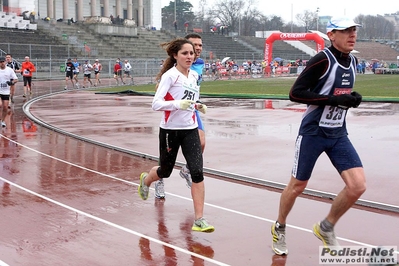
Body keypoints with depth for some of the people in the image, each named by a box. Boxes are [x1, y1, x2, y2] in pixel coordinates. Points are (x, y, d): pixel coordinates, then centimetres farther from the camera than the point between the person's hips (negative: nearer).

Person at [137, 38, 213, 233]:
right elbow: (156, 104, -22)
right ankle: (146, 180, 52)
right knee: (165, 171, 14)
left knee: (197, 172, -11)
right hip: (170, 130, -4)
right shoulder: (170, 75, -13)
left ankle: (199, 220, -8)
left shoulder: (194, 76, 7)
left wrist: (198, 106, 5)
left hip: (190, 130, 4)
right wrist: (178, 103, -36)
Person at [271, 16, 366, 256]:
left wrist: (352, 99, -1)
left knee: (358, 186, -6)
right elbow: (295, 93, -20)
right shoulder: (322, 60, -17)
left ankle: (326, 228, 16)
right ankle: (279, 228, 33)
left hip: (338, 134, 6)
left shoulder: (353, 61, 5)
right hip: (313, 132, -6)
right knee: (298, 186, 7)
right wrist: (334, 100, -25)